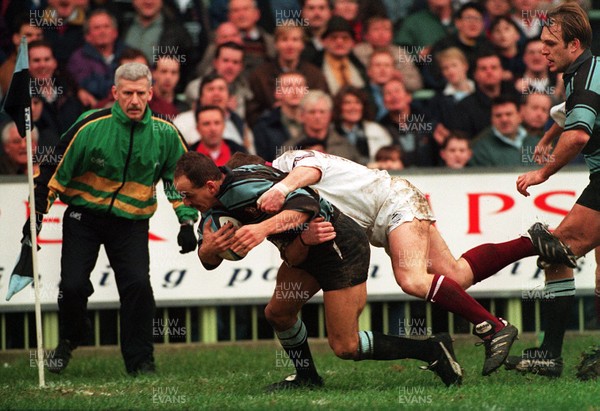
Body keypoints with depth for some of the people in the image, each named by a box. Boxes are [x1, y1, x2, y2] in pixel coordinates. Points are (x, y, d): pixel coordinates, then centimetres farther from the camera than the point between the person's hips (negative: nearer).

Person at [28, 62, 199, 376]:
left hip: (131, 222, 1)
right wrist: (38, 214, -7)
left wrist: (186, 222, 1)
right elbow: (54, 168, -6)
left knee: (138, 285, -16)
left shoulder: (165, 133, -7)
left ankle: (140, 360, 0)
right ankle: (69, 340, 23)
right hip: (83, 216, -1)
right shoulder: (91, 127, -15)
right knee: (73, 286, -9)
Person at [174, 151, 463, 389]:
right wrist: (210, 247, -16)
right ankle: (306, 376, 33)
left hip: (339, 246, -10)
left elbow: (306, 205, -38)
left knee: (345, 347, -7)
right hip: (307, 250, 10)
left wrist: (264, 227, -52)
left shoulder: (242, 186, -28)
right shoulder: (217, 203, 2)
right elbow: (208, 261, 7)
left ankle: (431, 350, 3)